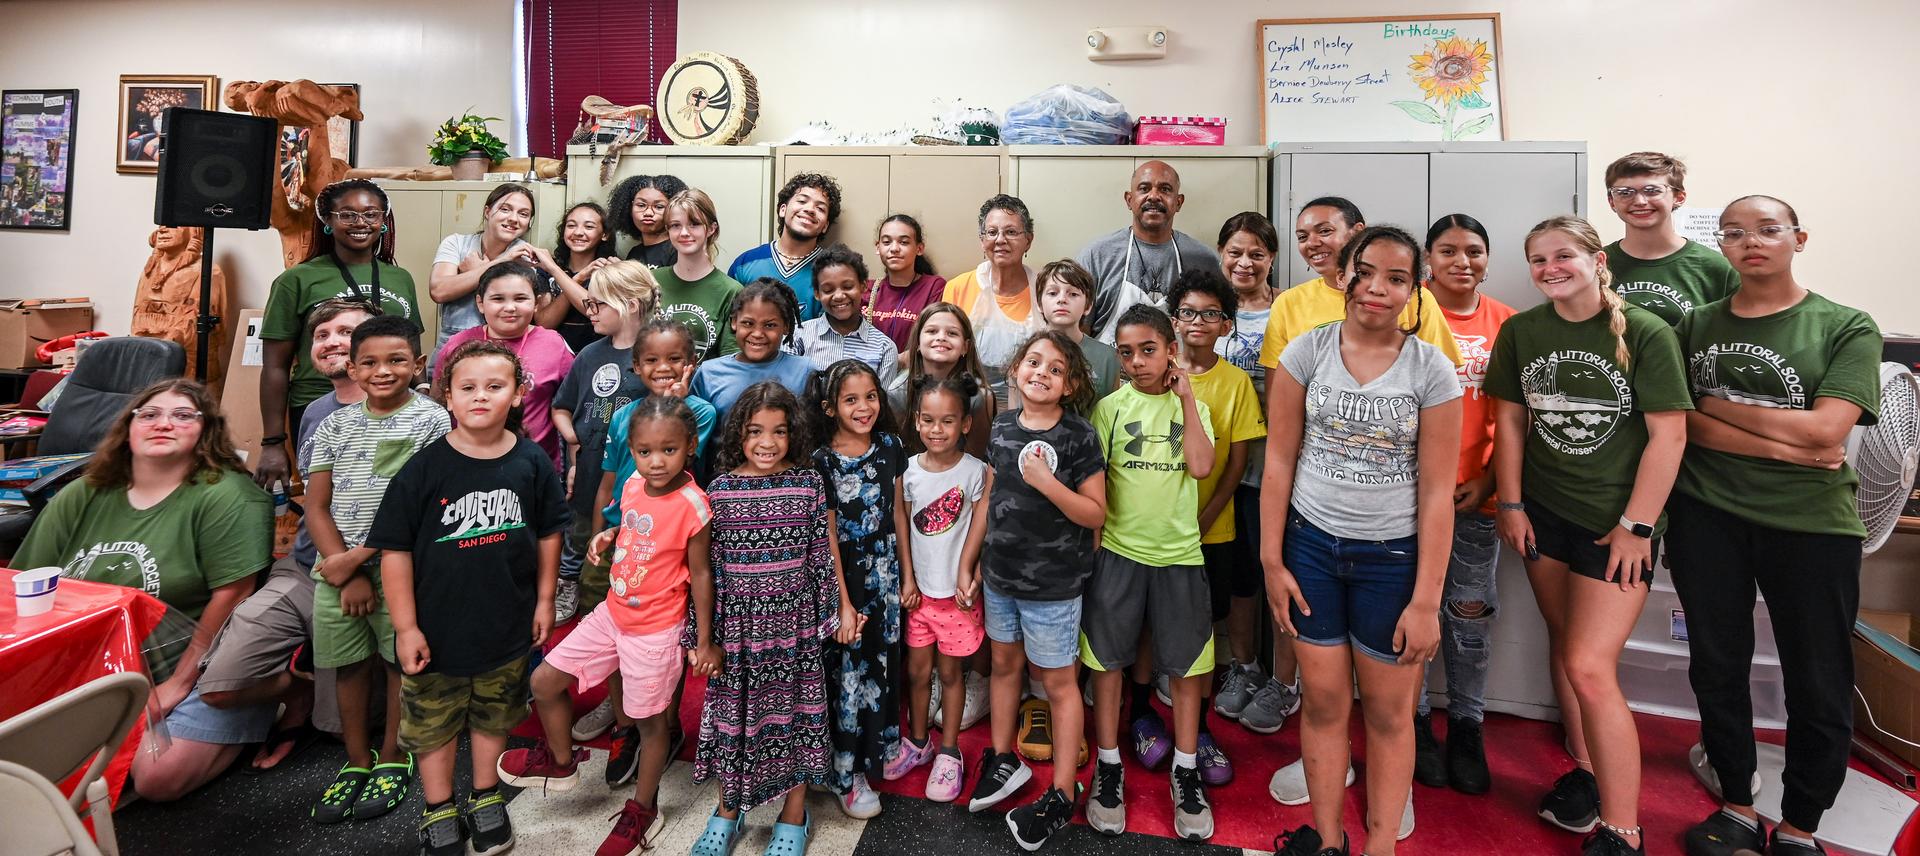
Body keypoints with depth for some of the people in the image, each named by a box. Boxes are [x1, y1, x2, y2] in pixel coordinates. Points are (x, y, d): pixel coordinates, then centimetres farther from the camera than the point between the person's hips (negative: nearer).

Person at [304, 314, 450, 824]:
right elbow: (316, 507, 5)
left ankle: (393, 758, 24)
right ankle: (357, 760, 28)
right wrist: (347, 571, -7)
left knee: (401, 662, 6)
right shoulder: (335, 426, 9)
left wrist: (359, 556, -13)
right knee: (350, 665, 12)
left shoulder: (431, 420, -4)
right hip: (337, 570, 4)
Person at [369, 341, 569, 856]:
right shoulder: (424, 468, -14)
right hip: (437, 626, -1)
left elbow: (549, 533, 3)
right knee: (434, 722, 15)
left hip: (507, 624, 2)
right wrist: (405, 626, -11)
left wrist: (544, 600, 5)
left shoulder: (532, 462, -8)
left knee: (493, 715, 19)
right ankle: (439, 812, 35)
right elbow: (395, 549, -11)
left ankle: (486, 799, 40)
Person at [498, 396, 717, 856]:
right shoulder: (633, 485, -4)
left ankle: (642, 810, 33)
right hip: (612, 613, 7)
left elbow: (700, 573, -15)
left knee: (650, 720, 11)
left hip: (656, 629, -6)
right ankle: (560, 762, 37)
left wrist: (705, 640, -12)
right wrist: (609, 536, -5)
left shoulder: (692, 505, -22)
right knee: (544, 681, 11)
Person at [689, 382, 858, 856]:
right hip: (737, 621, 1)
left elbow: (827, 550, 4)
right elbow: (707, 563, 1)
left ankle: (794, 815, 28)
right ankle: (727, 811, 33)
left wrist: (844, 606, 5)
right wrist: (705, 629, 2)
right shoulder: (719, 488, -4)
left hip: (795, 619, 0)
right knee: (732, 710, 12)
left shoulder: (809, 483, -4)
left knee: (795, 708, 9)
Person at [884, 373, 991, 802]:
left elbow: (979, 529, -9)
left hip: (956, 591, -3)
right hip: (919, 589, 3)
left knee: (950, 671, 11)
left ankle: (949, 752, 28)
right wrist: (907, 578, -2)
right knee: (917, 669, 15)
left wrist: (967, 576, -13)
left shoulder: (976, 472, -12)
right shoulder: (908, 471, -4)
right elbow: (901, 529, 1)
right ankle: (917, 742, 36)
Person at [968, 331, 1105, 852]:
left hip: (1053, 581, -5)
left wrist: (1047, 482, -26)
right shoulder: (1002, 427, 1)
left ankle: (1062, 795, 21)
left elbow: (1095, 514, -14)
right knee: (1005, 663, 20)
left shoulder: (1078, 435, -14)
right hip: (1000, 574, 5)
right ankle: (1004, 760, 40)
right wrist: (972, 559, 11)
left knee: (1058, 681, 7)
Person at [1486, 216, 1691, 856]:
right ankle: (1586, 771, 36)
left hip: (1618, 524, -4)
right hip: (1544, 514, 4)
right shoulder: (1521, 331, 1)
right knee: (1565, 645, 16)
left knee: (1590, 667, -11)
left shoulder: (1647, 334, -11)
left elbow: (1668, 435, -11)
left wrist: (1636, 526, -12)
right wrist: (1511, 504, 3)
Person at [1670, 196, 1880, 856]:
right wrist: (1784, 446, -13)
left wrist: (1714, 404, -7)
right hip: (1706, 513, 2)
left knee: (1818, 689, 6)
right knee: (1717, 670, 11)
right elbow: (1683, 426, -3)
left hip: (1813, 522, -2)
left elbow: (1825, 430, -13)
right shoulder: (1695, 326, 6)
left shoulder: (1847, 328, -1)